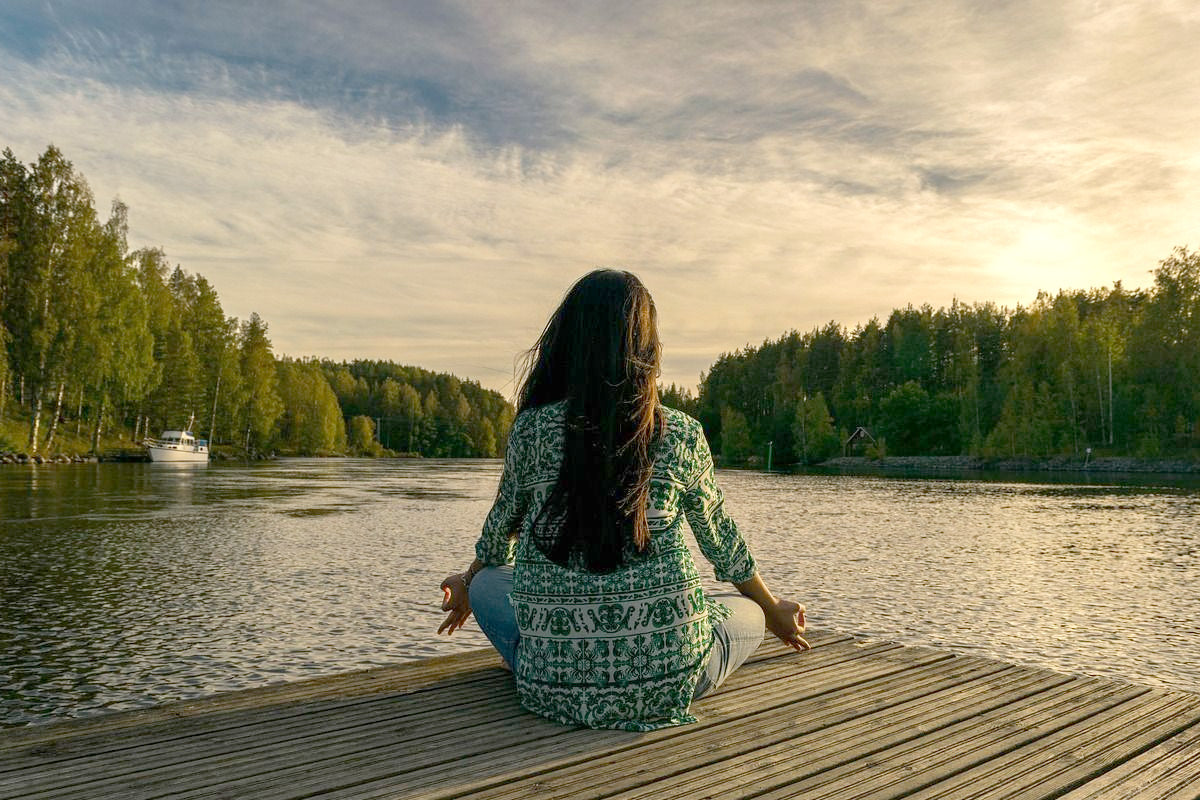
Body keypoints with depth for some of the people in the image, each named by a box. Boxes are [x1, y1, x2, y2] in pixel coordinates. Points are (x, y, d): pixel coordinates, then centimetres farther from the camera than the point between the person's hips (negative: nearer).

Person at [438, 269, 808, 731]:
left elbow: (500, 532, 13)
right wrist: (774, 612, 32)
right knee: (747, 612, 29)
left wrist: (467, 588, 37)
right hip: (667, 681, 1)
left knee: (487, 582, 27)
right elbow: (721, 543, 11)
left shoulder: (532, 430, -4)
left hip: (556, 684, 0)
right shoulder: (682, 436, -3)